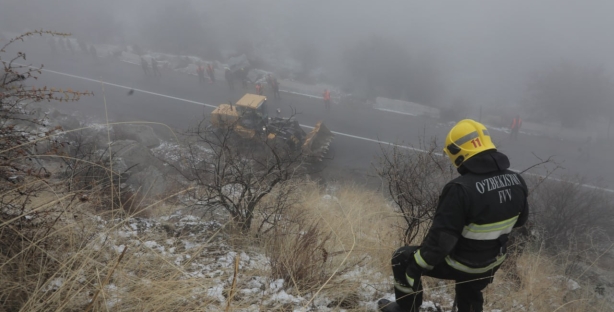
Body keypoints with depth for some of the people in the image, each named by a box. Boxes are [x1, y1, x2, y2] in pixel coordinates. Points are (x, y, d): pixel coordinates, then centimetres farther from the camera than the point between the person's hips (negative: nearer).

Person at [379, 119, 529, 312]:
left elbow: (441, 238, -28)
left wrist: (414, 268, -16)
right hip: (492, 262, 7)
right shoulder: (516, 181, -9)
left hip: (461, 263, -7)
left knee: (403, 258, 12)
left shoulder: (461, 188, -32)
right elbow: (520, 220, 8)